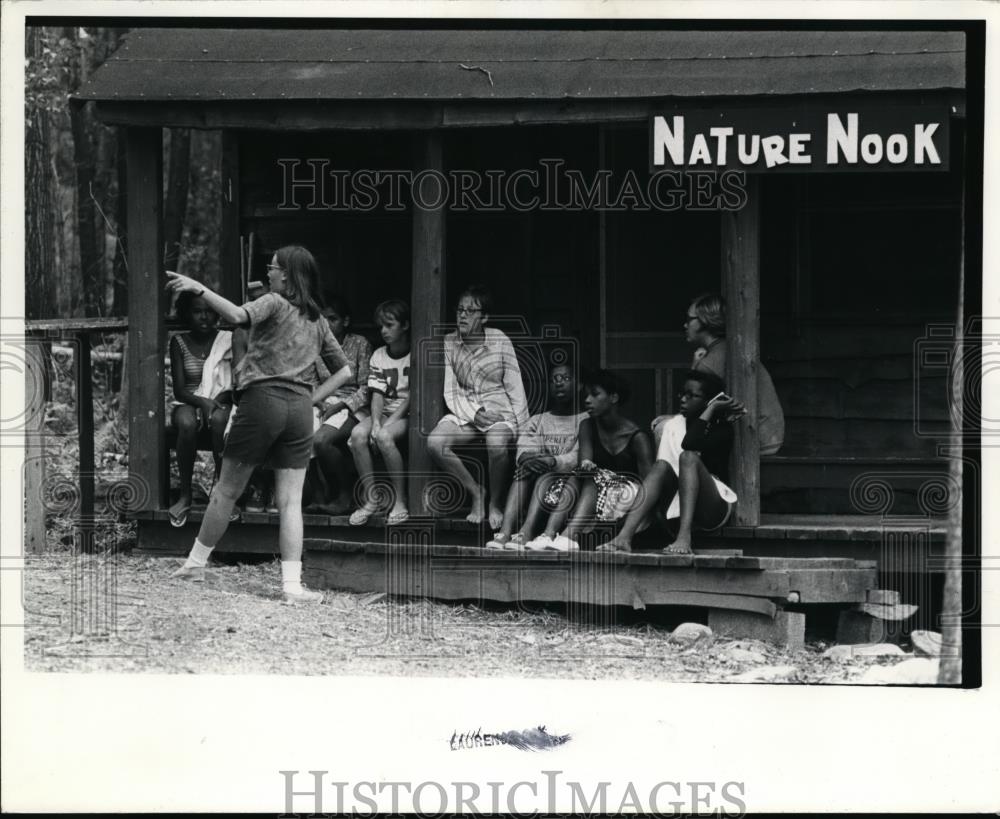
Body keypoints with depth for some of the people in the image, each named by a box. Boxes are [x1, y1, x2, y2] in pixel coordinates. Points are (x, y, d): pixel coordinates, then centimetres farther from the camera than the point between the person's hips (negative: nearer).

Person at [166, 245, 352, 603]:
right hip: (300, 408, 5)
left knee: (227, 489, 8)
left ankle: (196, 563, 20)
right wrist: (311, 398, 15)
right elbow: (343, 371, 20)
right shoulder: (318, 321, 16)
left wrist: (198, 288, -23)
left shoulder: (275, 303, -4)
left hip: (264, 399, -5)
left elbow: (237, 315, -23)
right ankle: (292, 583, -7)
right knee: (290, 500, 1)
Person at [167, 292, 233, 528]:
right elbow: (179, 390, -3)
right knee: (186, 424, -37)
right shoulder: (179, 342, 3)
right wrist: (202, 402, -22)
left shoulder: (227, 341, 2)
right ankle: (185, 495, -28)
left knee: (219, 420, -38)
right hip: (188, 402, 0)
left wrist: (217, 401, -19)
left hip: (221, 402, 0)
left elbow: (235, 385, 0)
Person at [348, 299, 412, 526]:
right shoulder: (379, 356, 12)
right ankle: (370, 499, -18)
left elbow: (413, 396, -9)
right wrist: (375, 422, -16)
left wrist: (389, 423, -18)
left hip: (408, 413, -5)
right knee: (358, 434, -26)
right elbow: (377, 394, 3)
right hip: (385, 412, 5)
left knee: (385, 437, -35)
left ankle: (400, 503, -27)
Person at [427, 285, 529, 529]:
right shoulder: (448, 344, 1)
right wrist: (474, 416, -18)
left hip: (499, 411, -3)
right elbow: (450, 391, -1)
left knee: (497, 445, -37)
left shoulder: (499, 341, -3)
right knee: (434, 443, -27)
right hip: (465, 412, 3)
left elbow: (515, 387, 0)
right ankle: (475, 491, -7)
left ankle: (496, 504, -11)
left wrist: (522, 426, -8)